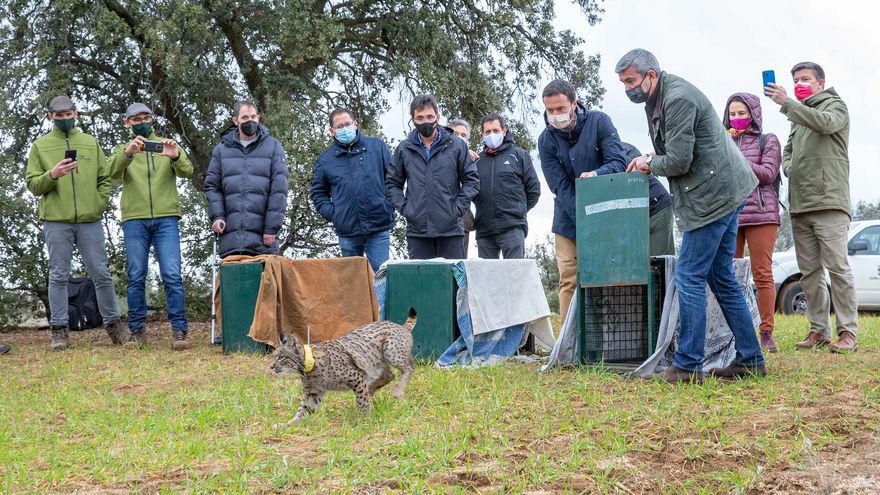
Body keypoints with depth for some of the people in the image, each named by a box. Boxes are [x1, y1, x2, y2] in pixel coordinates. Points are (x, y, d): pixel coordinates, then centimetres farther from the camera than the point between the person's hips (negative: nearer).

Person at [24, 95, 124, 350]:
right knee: (59, 276, 0)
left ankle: (113, 325, 13)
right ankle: (59, 330, 3)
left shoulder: (91, 143, 14)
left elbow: (105, 178, 15)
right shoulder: (40, 146, 9)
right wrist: (51, 175, -15)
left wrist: (100, 204, 1)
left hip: (90, 221, 1)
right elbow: (32, 184, 4)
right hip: (56, 221, -1)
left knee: (101, 274, 3)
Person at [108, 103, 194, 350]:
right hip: (134, 220, 1)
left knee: (172, 275, -8)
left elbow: (187, 171, -2)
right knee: (136, 277, 2)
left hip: (166, 218, -1)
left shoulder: (167, 145, 14)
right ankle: (136, 331, 10)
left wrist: (176, 156, -25)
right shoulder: (123, 150, 14)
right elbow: (113, 172, -8)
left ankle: (179, 330, -6)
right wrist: (127, 152, -28)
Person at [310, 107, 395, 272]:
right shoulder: (325, 160, 8)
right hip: (347, 232, 2)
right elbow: (318, 193, 15)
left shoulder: (377, 147, 5)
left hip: (379, 229, -2)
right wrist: (332, 214, 1)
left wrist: (389, 205, -1)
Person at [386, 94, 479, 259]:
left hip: (451, 228, -1)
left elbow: (472, 180, 6)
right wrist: (403, 207, 0)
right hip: (417, 230, 1)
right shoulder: (404, 149, 7)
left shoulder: (456, 145, 3)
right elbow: (392, 183, 14)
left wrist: (458, 207, -5)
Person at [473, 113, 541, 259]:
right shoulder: (478, 159, 15)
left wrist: (519, 210, 9)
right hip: (484, 229, 3)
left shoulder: (519, 155, 9)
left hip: (512, 227, -3)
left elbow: (534, 188, 8)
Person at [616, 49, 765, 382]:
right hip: (724, 192, 11)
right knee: (721, 277, 12)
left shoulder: (678, 99, -19)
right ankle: (749, 360, 17)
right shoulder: (659, 98, 13)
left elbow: (679, 161, -22)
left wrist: (649, 165, -3)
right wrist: (653, 157, 5)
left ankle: (688, 365, -8)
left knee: (689, 277, -10)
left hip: (712, 195, -11)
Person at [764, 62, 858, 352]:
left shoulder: (835, 105, 4)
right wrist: (788, 167, 10)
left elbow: (825, 123, -19)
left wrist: (787, 103, -24)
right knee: (809, 272, 6)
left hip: (829, 202, -7)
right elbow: (788, 149, 32)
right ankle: (819, 331, 12)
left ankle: (848, 331, -8)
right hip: (799, 207, 7)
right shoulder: (798, 116, 24)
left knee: (837, 267, -10)